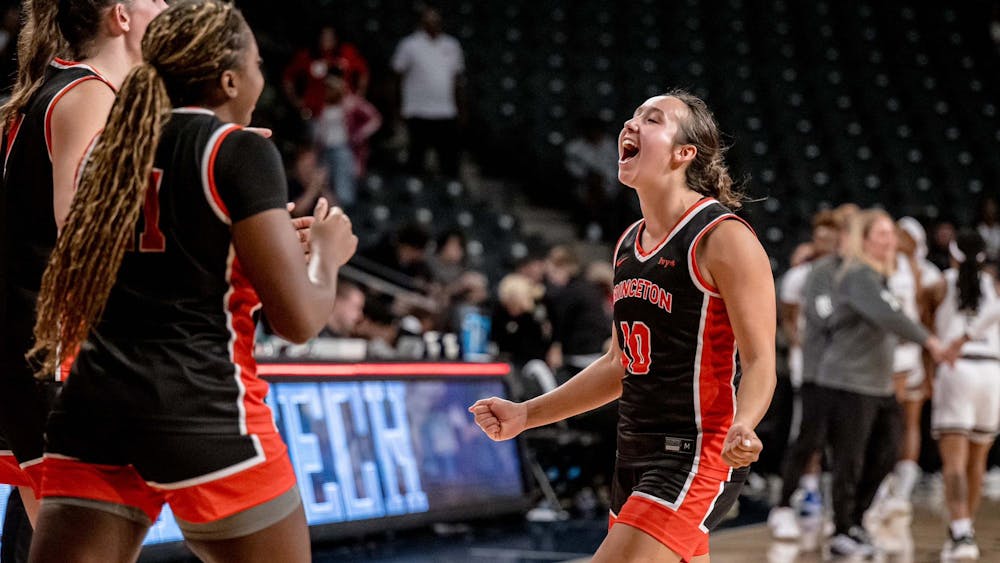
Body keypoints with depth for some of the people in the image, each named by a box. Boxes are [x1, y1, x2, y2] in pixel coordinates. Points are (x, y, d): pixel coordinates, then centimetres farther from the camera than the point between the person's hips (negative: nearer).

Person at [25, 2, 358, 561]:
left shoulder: (110, 148, 14)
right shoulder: (241, 150, -5)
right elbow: (298, 319, -8)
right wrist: (327, 254, 12)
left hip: (94, 408, 6)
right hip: (202, 411, -5)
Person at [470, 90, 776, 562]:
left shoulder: (723, 239, -12)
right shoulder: (629, 244, 12)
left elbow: (759, 363, -16)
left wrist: (742, 427, -37)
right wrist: (526, 414, 17)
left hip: (698, 456, -9)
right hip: (636, 454, 9)